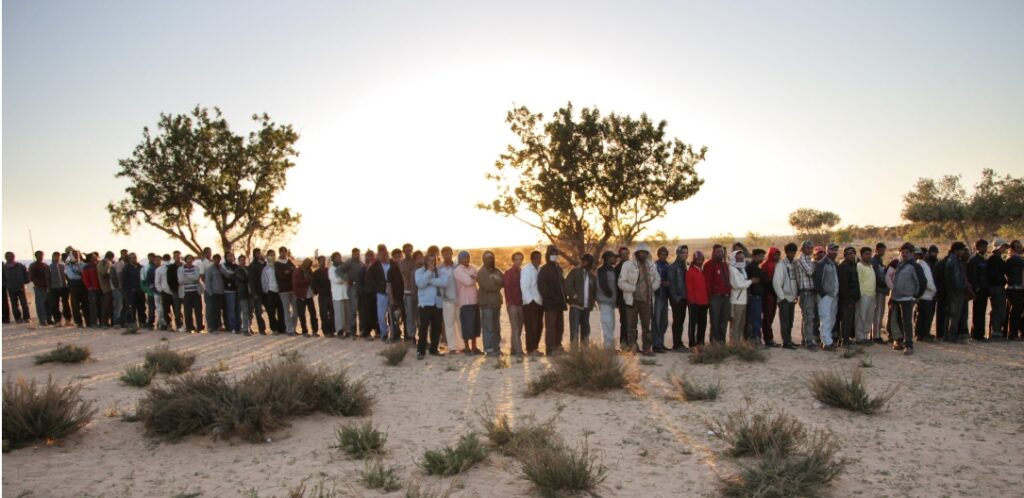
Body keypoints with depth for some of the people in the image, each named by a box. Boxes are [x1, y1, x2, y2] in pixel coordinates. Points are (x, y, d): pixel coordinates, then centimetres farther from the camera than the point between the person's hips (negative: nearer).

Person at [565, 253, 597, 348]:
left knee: (585, 328, 11)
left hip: (586, 306, 4)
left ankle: (584, 347, 20)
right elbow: (567, 286, -5)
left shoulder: (593, 276, 13)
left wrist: (591, 302, 8)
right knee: (574, 329, -9)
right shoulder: (574, 272, 2)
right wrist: (574, 296, -12)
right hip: (575, 305, -4)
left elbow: (595, 291, 20)